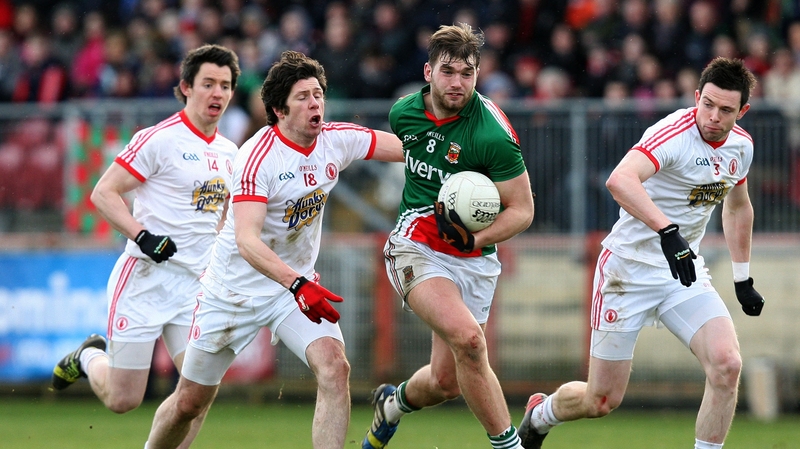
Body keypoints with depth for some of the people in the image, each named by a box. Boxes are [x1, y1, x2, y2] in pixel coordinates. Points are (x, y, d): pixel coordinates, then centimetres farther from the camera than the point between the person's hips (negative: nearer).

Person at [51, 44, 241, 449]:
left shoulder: (228, 152, 12)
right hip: (145, 280, -6)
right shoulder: (160, 139, -10)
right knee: (122, 400, -1)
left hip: (194, 287, 6)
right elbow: (103, 193, -12)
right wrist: (144, 236, -23)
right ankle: (89, 358, 31)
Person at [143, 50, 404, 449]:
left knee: (334, 367, -23)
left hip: (298, 285, 4)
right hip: (234, 290, -4)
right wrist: (297, 284, -48)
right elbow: (247, 240, -36)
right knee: (189, 402, 7)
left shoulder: (336, 140, -8)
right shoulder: (257, 157, -26)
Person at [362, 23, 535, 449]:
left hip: (474, 259, 0)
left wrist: (475, 238, -26)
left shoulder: (492, 133, -17)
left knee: (447, 381, 3)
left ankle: (394, 401, 39)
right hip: (416, 249, 0)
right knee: (467, 336, -28)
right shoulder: (404, 113, -3)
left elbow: (522, 209, -12)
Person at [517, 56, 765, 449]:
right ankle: (540, 414, 36)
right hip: (630, 267, -6)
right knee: (602, 401, 2)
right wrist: (668, 232, -53)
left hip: (685, 270, 6)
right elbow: (620, 180, -43)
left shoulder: (741, 146, 2)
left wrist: (743, 279, 23)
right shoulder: (673, 133, -24)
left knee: (727, 365, -20)